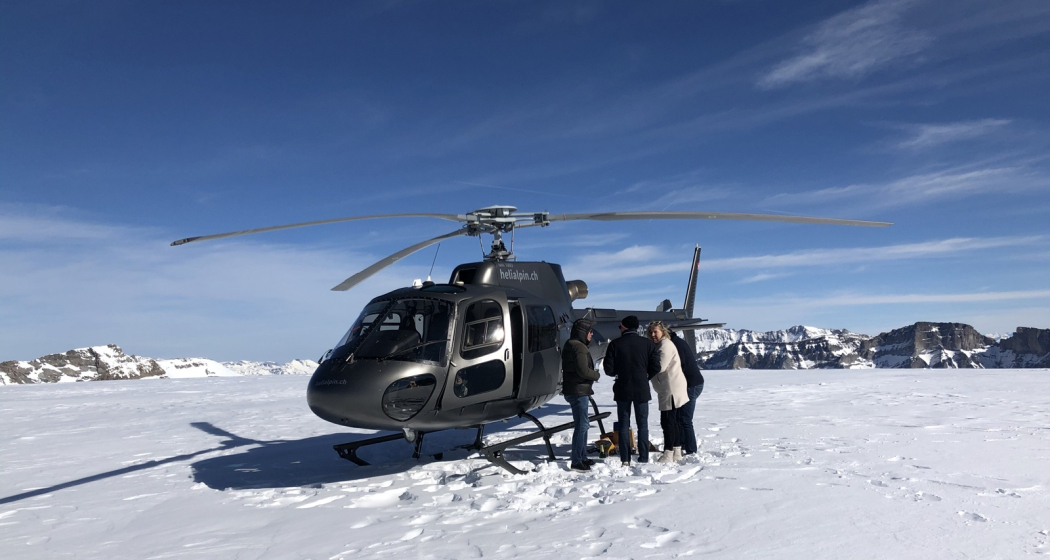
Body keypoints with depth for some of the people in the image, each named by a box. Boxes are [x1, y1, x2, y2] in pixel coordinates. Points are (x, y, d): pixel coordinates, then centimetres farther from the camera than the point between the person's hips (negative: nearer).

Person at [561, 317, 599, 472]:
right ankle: (576, 461, -2)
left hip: (576, 390, 11)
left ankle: (582, 457, 27)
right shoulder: (579, 347, -18)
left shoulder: (570, 346, 16)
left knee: (583, 424, 18)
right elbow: (583, 370, -25)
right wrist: (597, 375, -7)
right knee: (581, 425, -6)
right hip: (578, 391, -11)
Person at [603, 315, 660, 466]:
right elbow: (656, 367, -5)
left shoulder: (615, 344, -7)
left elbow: (609, 369, -8)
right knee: (643, 424, 9)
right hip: (642, 389, 1)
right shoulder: (647, 343, -3)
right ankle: (643, 458, 9)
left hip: (622, 390, -1)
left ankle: (625, 459, 6)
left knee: (623, 425, 7)